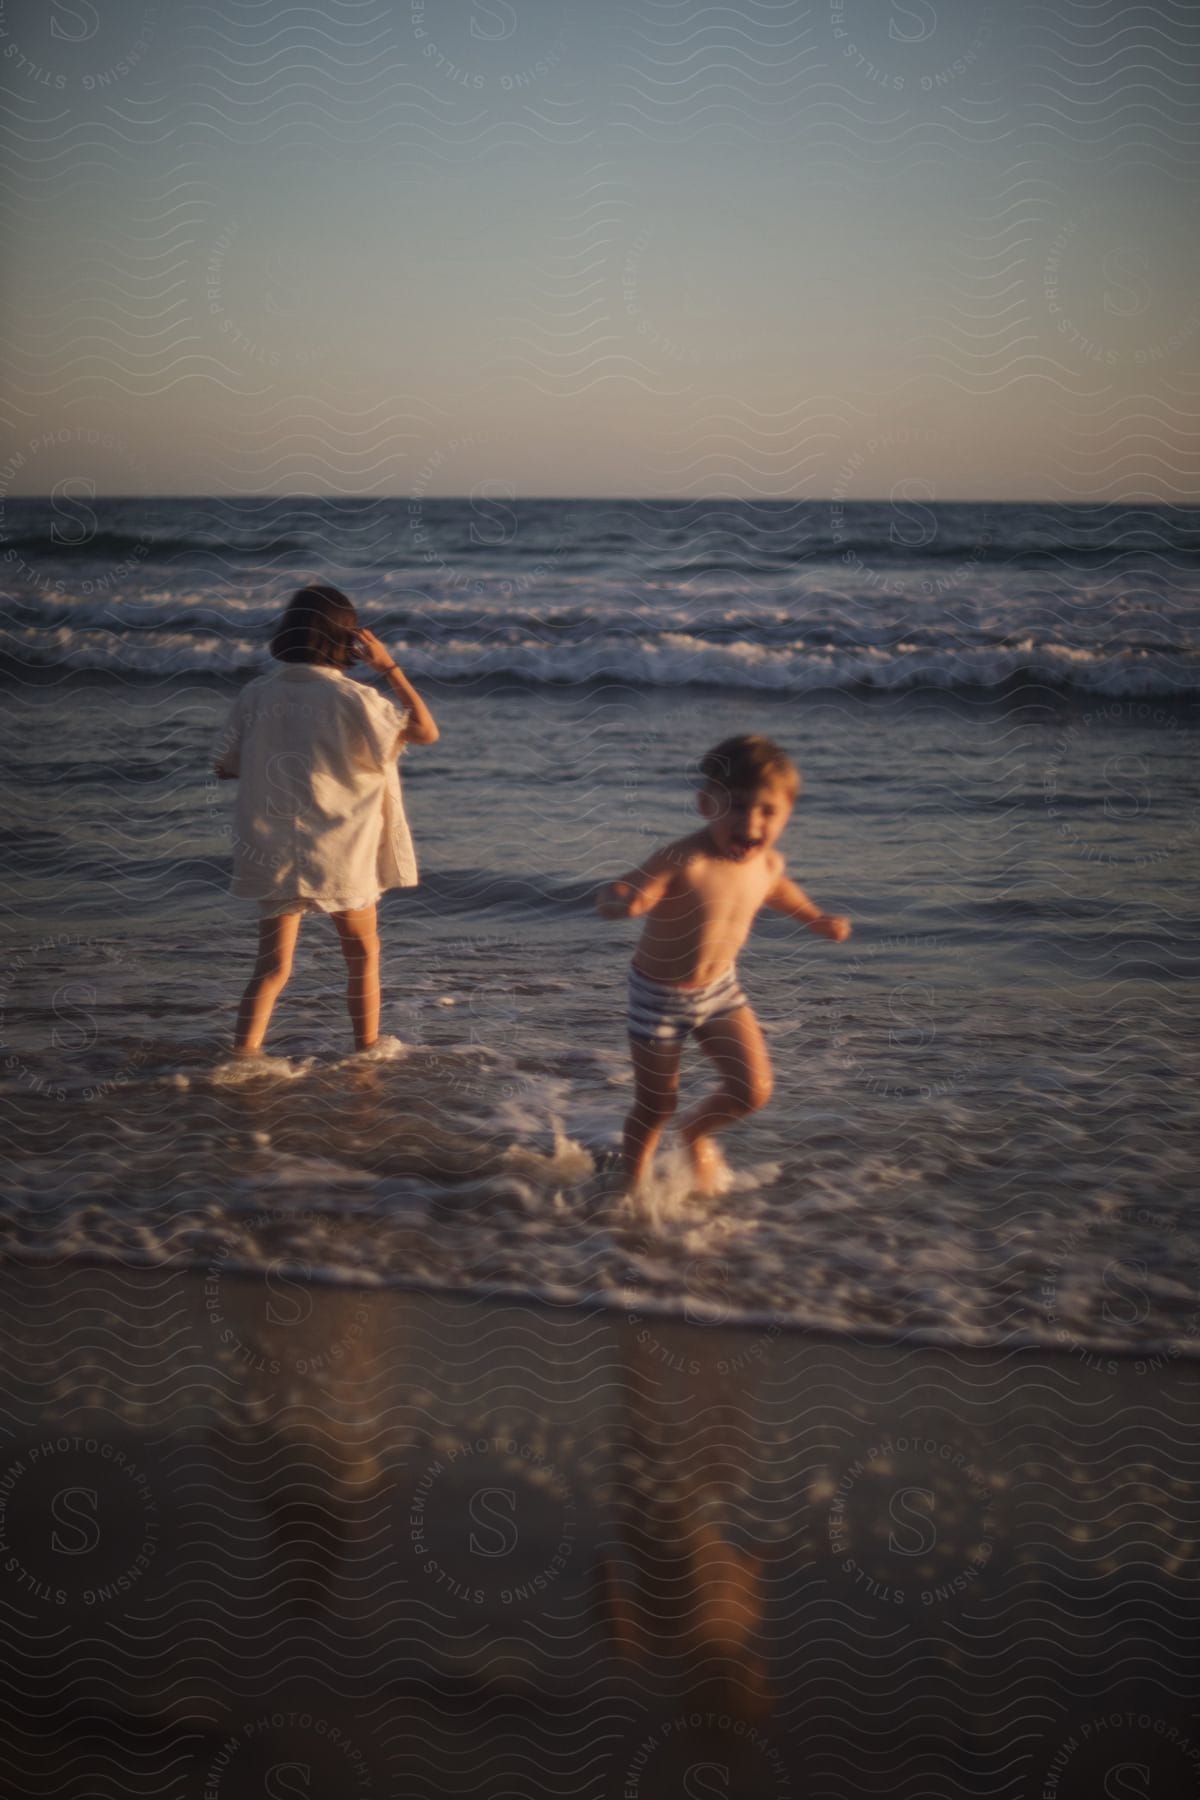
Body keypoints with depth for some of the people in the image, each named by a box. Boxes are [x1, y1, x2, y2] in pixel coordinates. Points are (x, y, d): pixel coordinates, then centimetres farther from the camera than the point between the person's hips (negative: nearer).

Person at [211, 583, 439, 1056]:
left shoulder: (256, 695, -4)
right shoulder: (351, 699, -15)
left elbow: (225, 766, 4)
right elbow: (426, 731, -9)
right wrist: (389, 668, -5)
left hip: (273, 856, 3)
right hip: (342, 857, -3)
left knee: (272, 968, 7)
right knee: (362, 955, 19)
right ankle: (366, 1055, 31)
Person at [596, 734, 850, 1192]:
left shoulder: (768, 863, -12)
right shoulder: (683, 862, -33)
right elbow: (610, 896, -41)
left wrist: (817, 920, 27)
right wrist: (626, 901, -64)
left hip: (721, 989, 5)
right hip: (660, 996, -5)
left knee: (754, 1090, -3)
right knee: (655, 1107, 8)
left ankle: (697, 1130, 30)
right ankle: (632, 1189, 34)